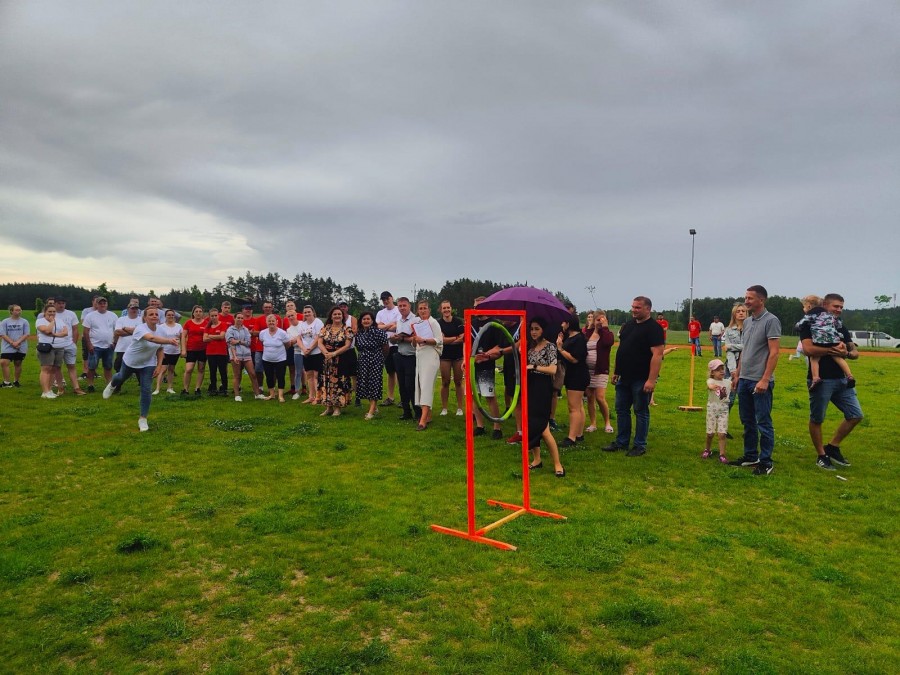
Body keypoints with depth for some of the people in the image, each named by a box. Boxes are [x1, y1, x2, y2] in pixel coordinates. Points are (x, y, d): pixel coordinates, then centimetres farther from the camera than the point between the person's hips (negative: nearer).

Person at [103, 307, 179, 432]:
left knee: (146, 390, -8)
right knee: (122, 377, 28)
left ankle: (143, 419, 6)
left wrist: (159, 366, -10)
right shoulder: (140, 329, -34)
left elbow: (160, 349, -1)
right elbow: (151, 338, -57)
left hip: (148, 365, 2)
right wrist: (169, 340, -73)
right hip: (130, 361, -2)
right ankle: (112, 385, 67)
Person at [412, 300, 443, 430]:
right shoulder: (417, 323, 17)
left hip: (430, 357, -8)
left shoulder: (433, 322, -3)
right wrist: (414, 340, -4)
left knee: (426, 386, -15)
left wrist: (423, 340, -21)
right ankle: (428, 416, 16)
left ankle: (423, 420, -21)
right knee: (420, 385, 7)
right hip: (419, 356, 8)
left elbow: (439, 340, -13)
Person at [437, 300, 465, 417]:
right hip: (445, 356, -1)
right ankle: (444, 408, 13)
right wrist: (457, 338, -8)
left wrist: (448, 340, -11)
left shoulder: (458, 321, -1)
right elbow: (442, 339, -12)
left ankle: (460, 408, 14)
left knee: (458, 382, 6)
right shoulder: (438, 323, -3)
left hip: (458, 355, 1)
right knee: (445, 382, 4)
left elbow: (463, 338, -7)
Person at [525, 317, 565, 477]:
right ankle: (536, 459, 21)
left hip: (543, 388, -7)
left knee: (542, 427, -9)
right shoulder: (530, 346, 12)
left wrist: (533, 367, -20)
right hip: (530, 387, 7)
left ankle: (557, 464, 0)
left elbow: (553, 369, -18)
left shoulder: (550, 346, -8)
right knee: (530, 424, 8)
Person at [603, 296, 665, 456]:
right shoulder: (628, 325, 11)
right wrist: (616, 372, 16)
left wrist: (652, 379, -25)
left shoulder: (653, 328, -13)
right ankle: (621, 442, 25)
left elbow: (657, 355, -20)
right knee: (621, 410, 14)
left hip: (641, 380, -8)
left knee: (641, 412, 4)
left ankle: (640, 446, 14)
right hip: (624, 378, 8)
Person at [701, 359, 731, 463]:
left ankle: (722, 454, 4)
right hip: (712, 409, -2)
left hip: (723, 410, 2)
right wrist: (712, 387, -58)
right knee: (710, 433, 8)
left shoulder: (728, 382, 5)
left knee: (722, 434, -5)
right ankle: (708, 450, 30)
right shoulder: (711, 381, -10)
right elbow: (709, 385, -33)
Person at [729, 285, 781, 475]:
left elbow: (773, 353, -15)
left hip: (760, 381, -8)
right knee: (747, 421, 15)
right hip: (744, 380, 8)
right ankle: (750, 456, 26)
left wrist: (765, 379, -19)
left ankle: (766, 462, 8)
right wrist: (737, 373, 17)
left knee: (763, 423, -1)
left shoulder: (771, 321, -10)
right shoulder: (747, 322, 13)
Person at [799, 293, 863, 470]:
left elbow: (855, 353, 11)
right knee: (817, 419, 3)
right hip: (820, 380, -6)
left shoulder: (841, 328, 16)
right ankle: (822, 456, 18)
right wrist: (833, 350, -16)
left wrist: (846, 353, -12)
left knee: (856, 415, 5)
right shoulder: (810, 326, -5)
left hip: (841, 379, 7)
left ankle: (833, 447, 19)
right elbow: (808, 349, -21)